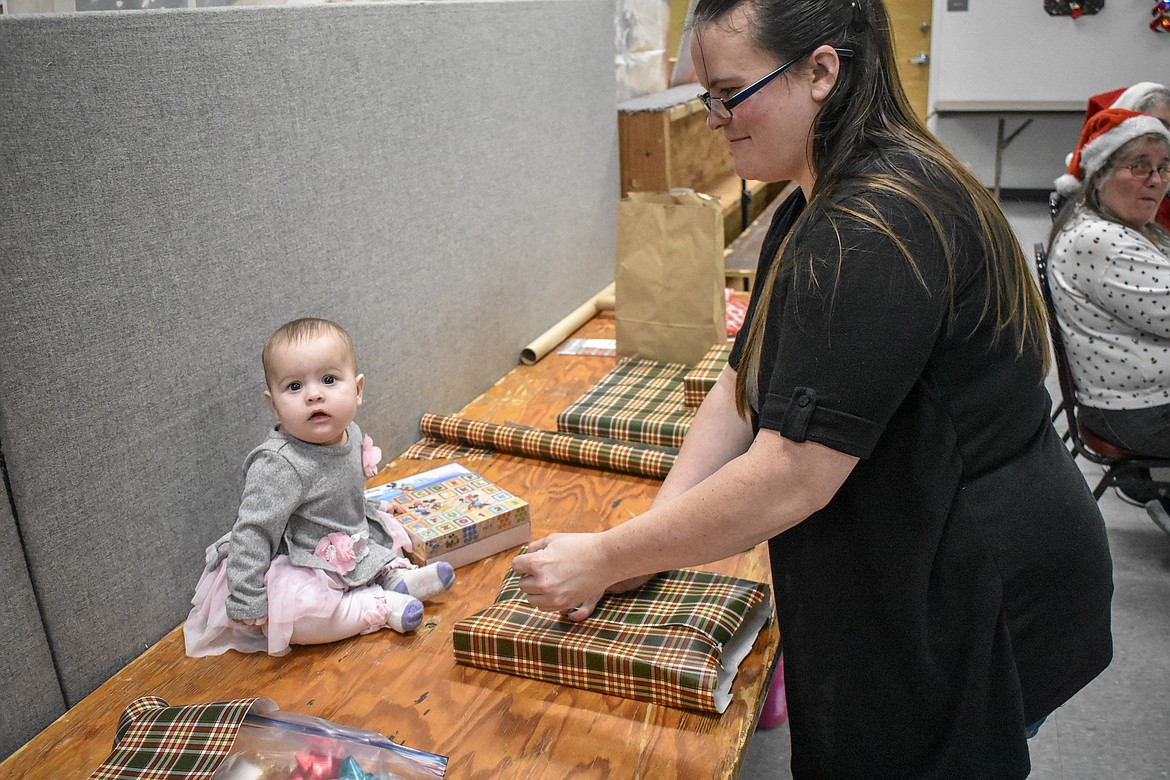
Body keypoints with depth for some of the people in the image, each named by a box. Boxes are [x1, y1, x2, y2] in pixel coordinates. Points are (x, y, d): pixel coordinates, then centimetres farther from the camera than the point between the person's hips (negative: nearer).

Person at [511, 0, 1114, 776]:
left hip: (978, 609, -9)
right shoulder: (816, 210, 6)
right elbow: (744, 390, 4)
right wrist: (645, 542, -4)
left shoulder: (877, 231, -27)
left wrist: (605, 559, -20)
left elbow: (789, 479, -29)